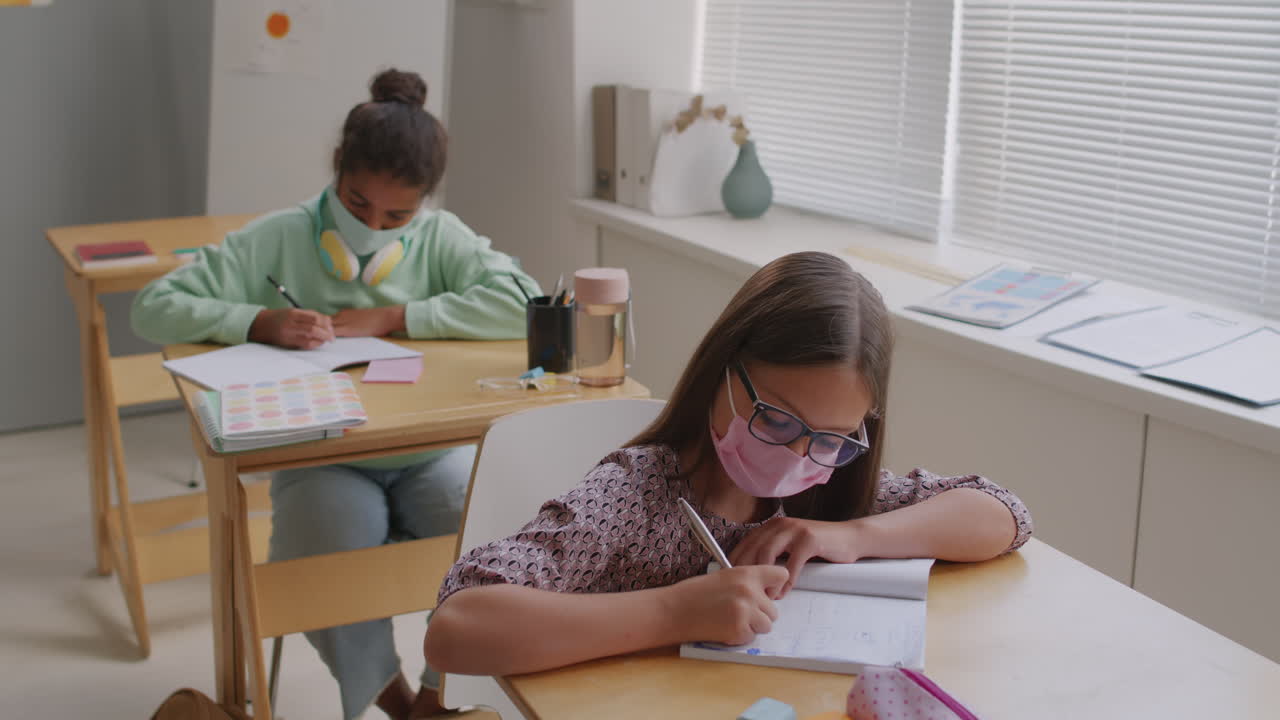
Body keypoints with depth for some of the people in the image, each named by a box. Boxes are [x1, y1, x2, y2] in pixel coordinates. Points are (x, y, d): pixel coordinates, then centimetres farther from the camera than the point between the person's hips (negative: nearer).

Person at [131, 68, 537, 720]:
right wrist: (261, 321, -20)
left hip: (431, 453, 1)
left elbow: (520, 301, -15)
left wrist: (391, 317, -18)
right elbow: (155, 309, -2)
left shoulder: (441, 239, 3)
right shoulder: (277, 240, 0)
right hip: (322, 463, -1)